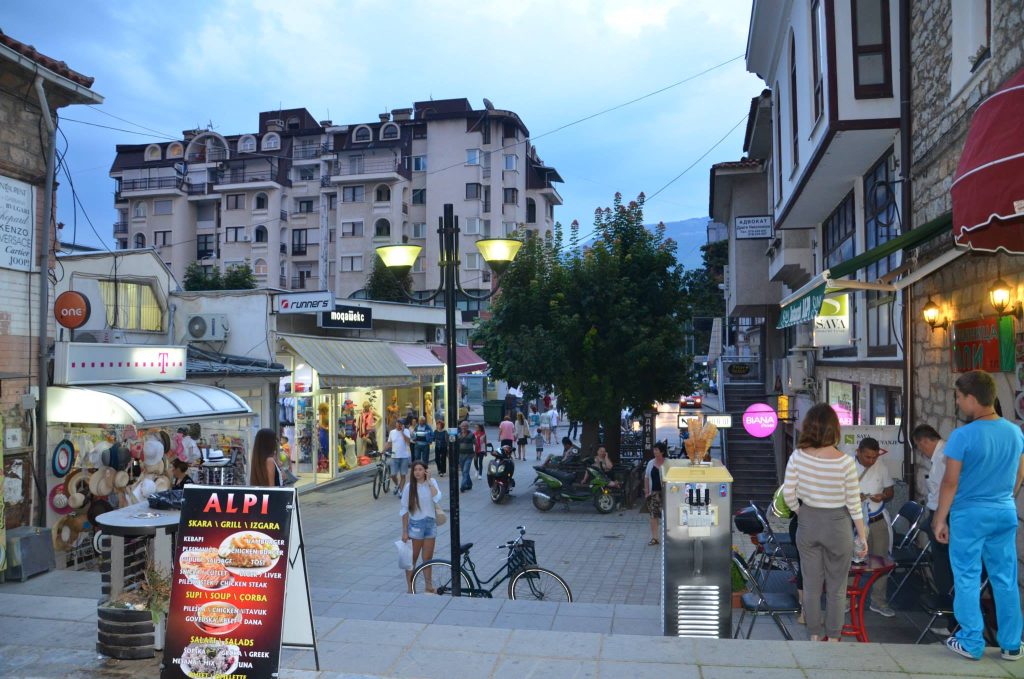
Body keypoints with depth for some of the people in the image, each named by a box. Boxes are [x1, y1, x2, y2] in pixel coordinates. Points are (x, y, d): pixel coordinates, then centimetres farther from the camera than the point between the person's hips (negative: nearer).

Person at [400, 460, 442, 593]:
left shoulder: (432, 482, -1)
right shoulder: (409, 487, -9)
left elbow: (437, 498, -19)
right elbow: (404, 510, -5)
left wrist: (429, 481, -16)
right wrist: (404, 531, -6)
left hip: (430, 523, 3)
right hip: (416, 524, -3)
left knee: (428, 558, 13)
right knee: (412, 558, 5)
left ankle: (429, 586, 26)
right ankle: (410, 588, 15)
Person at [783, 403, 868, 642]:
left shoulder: (798, 457, -13)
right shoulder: (845, 462, -18)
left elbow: (788, 494, -7)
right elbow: (854, 504, -10)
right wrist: (862, 537, 1)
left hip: (808, 524, 2)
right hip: (837, 525, -2)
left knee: (811, 585, 15)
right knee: (836, 588, 14)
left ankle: (814, 637, 26)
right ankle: (832, 639, 23)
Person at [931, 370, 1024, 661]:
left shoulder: (963, 436, -18)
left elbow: (950, 482, -14)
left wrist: (940, 518, -4)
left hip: (969, 514, -5)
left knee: (967, 579, 6)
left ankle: (971, 643, 12)